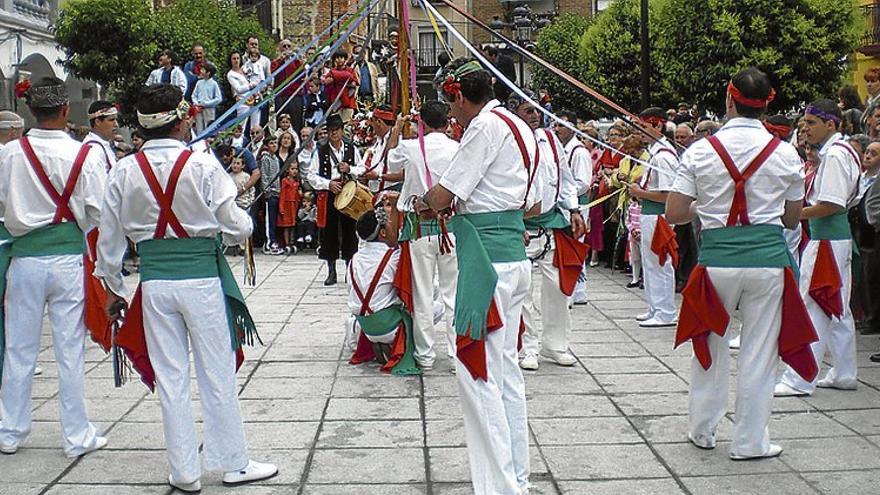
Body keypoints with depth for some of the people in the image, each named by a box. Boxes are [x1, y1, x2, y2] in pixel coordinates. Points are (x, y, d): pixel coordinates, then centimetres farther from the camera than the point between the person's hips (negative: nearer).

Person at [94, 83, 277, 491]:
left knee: (169, 377, 10)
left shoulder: (124, 171, -1)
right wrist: (246, 224, 16)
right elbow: (236, 226, -7)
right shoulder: (202, 165, -11)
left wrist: (112, 284, 18)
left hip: (154, 280, 3)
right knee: (217, 371, 9)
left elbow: (109, 236, 5)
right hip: (201, 277, -2)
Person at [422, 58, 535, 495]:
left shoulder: (485, 125, -11)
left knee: (477, 373, -7)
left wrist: (423, 201, 11)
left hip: (486, 258, -10)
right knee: (506, 369, 14)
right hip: (514, 256, 10)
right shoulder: (520, 127, 18)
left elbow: (442, 196, -11)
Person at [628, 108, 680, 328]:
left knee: (659, 265, -3)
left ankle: (665, 314, 5)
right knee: (650, 264, 18)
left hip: (657, 216, -11)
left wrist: (640, 193, -14)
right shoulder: (656, 152, 12)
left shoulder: (662, 156, -20)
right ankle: (656, 309, 28)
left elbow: (666, 195, -23)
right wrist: (641, 190, 7)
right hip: (650, 214, 11)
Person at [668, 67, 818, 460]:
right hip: (768, 257, 0)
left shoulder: (701, 151, -3)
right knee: (759, 351, 8)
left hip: (717, 260, 1)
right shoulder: (785, 153, -1)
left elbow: (674, 214, -4)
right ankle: (749, 441, 17)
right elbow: (792, 219, 9)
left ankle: (702, 429, 29)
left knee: (711, 343, 17)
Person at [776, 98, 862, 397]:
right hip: (838, 237, 11)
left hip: (826, 240, -11)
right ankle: (844, 374, 24)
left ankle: (799, 380, -5)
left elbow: (832, 204, -23)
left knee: (812, 308, -8)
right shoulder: (840, 151, 15)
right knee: (837, 309, 16)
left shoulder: (834, 155, -16)